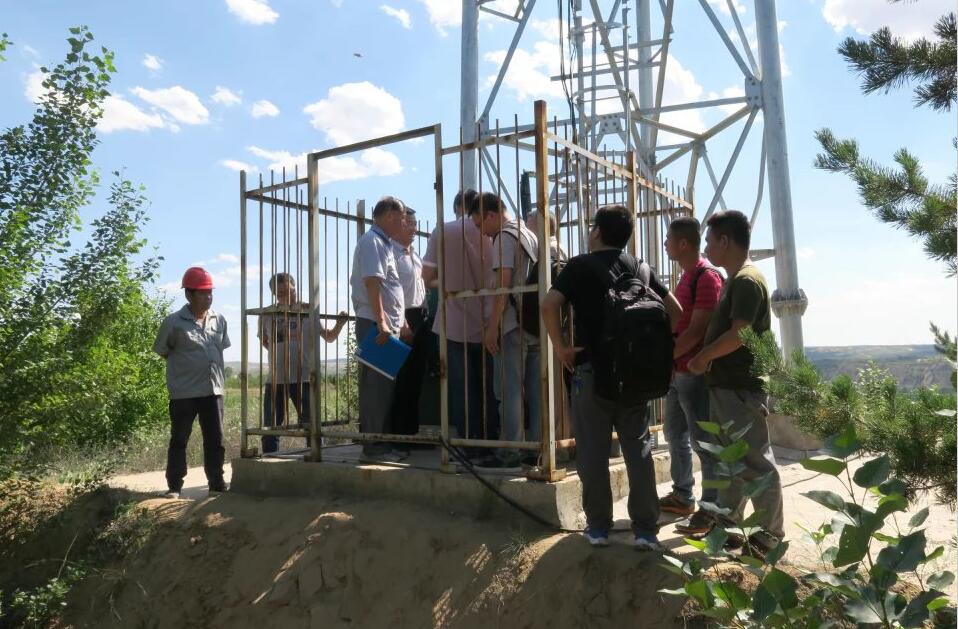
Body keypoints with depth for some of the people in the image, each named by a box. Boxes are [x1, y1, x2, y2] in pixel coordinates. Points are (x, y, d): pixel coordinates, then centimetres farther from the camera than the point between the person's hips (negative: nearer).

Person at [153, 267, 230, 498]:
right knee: (179, 440, 6)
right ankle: (174, 486, 16)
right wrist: (185, 367, 6)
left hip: (214, 390, 4)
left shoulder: (220, 320, 5)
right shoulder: (173, 322, -9)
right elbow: (163, 352, 3)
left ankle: (217, 483, 19)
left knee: (215, 440, 9)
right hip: (184, 392, -4)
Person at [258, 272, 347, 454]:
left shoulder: (307, 311, -2)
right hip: (275, 380, 3)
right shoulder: (268, 315, 3)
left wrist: (339, 324, -18)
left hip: (303, 379, -2)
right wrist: (278, 350, 3)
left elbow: (329, 337, 0)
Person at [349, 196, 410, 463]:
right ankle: (373, 447, -2)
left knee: (385, 386, 12)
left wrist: (401, 323, 24)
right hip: (375, 325, -10)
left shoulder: (384, 244, 22)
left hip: (388, 326, 10)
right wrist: (381, 323, -24)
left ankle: (382, 443, 19)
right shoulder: (371, 241, -8)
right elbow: (372, 283, -19)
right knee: (376, 388, -7)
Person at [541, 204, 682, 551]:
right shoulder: (640, 268, 10)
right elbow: (675, 310, 11)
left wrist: (560, 346, -8)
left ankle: (598, 526, 14)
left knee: (593, 452, 6)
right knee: (639, 450, 9)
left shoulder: (580, 266, -3)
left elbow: (548, 305, -17)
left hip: (592, 370, -4)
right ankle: (646, 529, 10)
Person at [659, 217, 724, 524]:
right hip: (677, 371, 10)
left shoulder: (706, 276, -15)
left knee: (702, 440, -1)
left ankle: (713, 507, 9)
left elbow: (697, 330, -20)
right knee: (676, 435, 16)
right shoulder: (687, 275, 15)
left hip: (694, 372, -10)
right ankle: (682, 496, 29)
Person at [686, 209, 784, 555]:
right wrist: (704, 359, 11)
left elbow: (738, 334, -22)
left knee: (756, 463, -1)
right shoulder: (734, 280, 17)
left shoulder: (747, 280, -15)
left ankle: (770, 534, 9)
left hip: (742, 388, -10)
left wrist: (702, 358, -10)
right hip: (725, 385, 10)